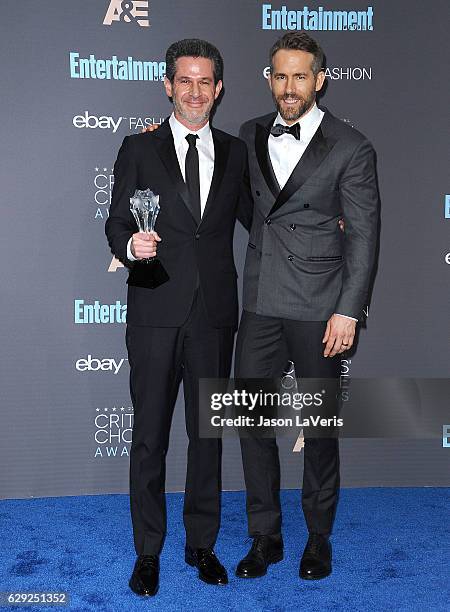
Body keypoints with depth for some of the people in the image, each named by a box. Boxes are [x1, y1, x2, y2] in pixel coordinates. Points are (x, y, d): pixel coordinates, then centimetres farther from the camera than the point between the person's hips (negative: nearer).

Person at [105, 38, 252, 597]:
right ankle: (148, 551, 20)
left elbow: (254, 217, 18)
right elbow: (116, 222, 1)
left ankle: (202, 544, 27)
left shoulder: (235, 153, 11)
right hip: (156, 312, -2)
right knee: (150, 434, 5)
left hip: (214, 313, 2)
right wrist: (130, 244, -21)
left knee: (207, 432, 11)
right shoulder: (139, 149, 4)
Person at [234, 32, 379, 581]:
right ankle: (264, 536, 22)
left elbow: (362, 235, -5)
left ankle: (319, 536, 26)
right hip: (260, 303, 4)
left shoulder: (350, 148, -5)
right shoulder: (250, 135, 9)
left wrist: (348, 311, -12)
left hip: (318, 308, -4)